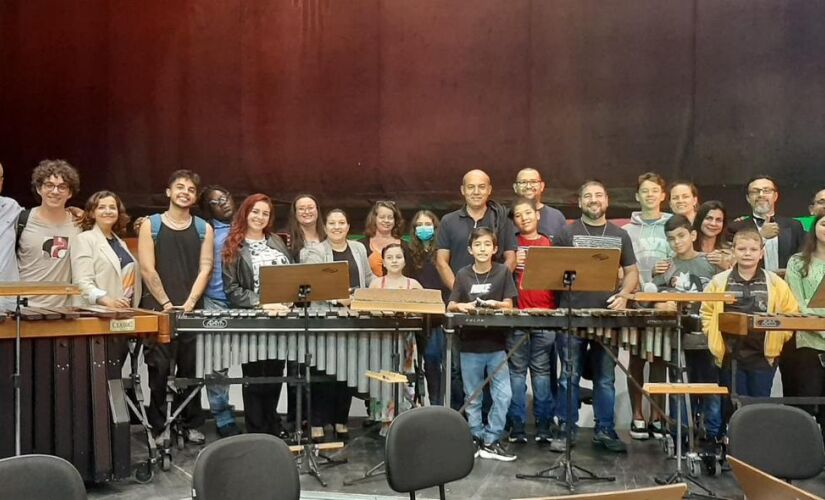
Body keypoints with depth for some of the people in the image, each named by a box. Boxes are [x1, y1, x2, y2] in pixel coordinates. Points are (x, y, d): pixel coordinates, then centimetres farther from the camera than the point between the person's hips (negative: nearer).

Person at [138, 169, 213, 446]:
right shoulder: (151, 225, 5)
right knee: (159, 369, -1)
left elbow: (204, 268, 3)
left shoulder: (204, 229, 11)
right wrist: (167, 304, -8)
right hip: (157, 309, -2)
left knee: (191, 369, 5)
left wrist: (189, 303, -9)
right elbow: (147, 269, -2)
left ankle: (191, 425, 14)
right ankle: (159, 427, 9)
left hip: (192, 310, 2)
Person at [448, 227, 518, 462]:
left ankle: (491, 441, 9)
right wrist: (461, 305, -20)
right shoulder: (463, 274, 3)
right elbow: (450, 306, 3)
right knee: (472, 398, 9)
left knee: (503, 395, -4)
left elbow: (509, 305, -1)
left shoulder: (503, 272, 0)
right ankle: (476, 439, 21)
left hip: (496, 345, -1)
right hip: (470, 345, 1)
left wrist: (494, 304, -21)